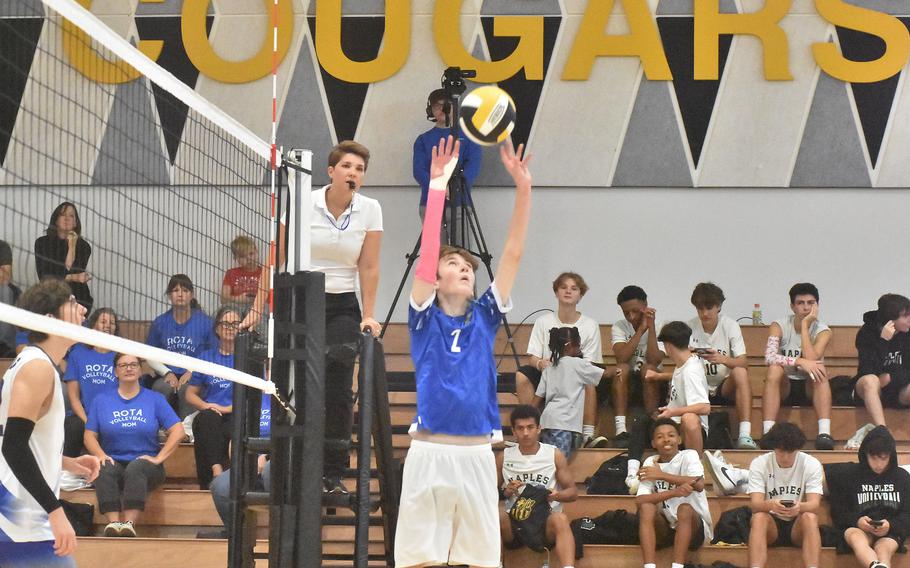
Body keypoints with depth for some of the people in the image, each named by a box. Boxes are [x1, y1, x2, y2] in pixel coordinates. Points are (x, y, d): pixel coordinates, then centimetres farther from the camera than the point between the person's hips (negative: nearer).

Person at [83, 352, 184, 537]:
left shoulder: (155, 399, 12)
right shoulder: (101, 401, 16)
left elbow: (177, 431, 4)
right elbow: (90, 435, 8)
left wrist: (159, 458, -7)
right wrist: (100, 455, -12)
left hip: (145, 462, -1)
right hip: (114, 461, 1)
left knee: (136, 468, -37)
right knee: (105, 469, -35)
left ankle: (130, 523, -51)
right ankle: (113, 522, -50)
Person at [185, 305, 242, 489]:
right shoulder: (206, 357, 20)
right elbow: (190, 394, 19)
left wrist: (228, 408, -10)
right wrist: (206, 406, -3)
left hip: (237, 417, -2)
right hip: (209, 420, 2)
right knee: (208, 419, -35)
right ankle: (216, 471, -45)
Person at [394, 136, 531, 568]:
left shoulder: (484, 316, 12)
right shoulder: (426, 316, 5)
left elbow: (513, 254, 5)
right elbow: (427, 252, -7)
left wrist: (523, 189, -4)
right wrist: (437, 185, -14)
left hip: (477, 452, 3)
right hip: (429, 451, -3)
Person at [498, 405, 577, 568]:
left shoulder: (554, 455, 5)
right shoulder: (503, 457, 8)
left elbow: (573, 492, 7)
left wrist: (557, 495, -15)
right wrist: (506, 492, -12)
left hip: (545, 522, -1)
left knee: (560, 519, -36)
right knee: (498, 515, -33)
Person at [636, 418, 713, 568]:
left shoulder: (689, 455, -5)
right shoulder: (650, 463, 3)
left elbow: (699, 485, -26)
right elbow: (640, 500, -12)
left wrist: (661, 475, -20)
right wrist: (674, 492, -28)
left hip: (694, 528, -3)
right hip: (665, 528, 3)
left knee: (684, 508, -33)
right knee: (646, 508, -25)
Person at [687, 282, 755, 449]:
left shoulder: (730, 325, -5)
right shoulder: (690, 327, -1)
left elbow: (744, 362, -15)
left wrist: (723, 359, -36)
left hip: (725, 387, 0)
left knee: (740, 372, -32)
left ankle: (745, 435, -41)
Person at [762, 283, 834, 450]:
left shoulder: (822, 331, -6)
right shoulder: (779, 326, -6)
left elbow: (811, 359, -25)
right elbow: (769, 357, -25)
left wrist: (805, 325, -21)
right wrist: (800, 362, -36)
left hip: (809, 388, 0)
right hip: (784, 388, 0)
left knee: (820, 369, -31)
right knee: (774, 370, -31)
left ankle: (824, 433, -44)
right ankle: (767, 433, -40)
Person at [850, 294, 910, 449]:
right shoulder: (867, 333, -10)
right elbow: (869, 371, -22)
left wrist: (891, 378, -16)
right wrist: (883, 341, -26)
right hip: (868, 390, -2)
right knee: (870, 380, -38)